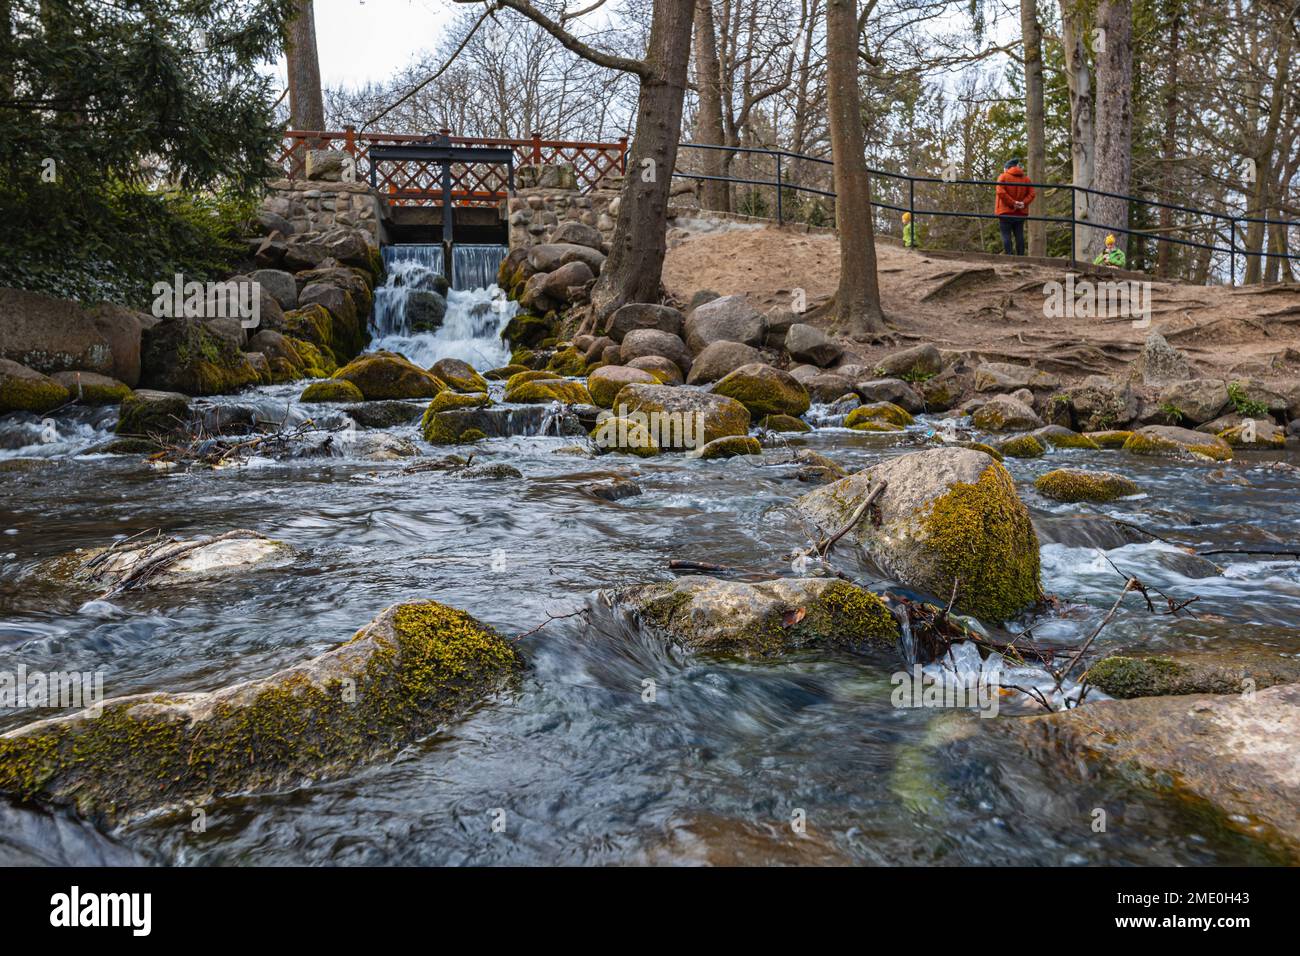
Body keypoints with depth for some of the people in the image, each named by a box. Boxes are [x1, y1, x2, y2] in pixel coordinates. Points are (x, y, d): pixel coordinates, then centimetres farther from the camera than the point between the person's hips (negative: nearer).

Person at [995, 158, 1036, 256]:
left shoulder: (1003, 177, -4)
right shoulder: (1026, 178, 11)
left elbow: (1001, 192, -18)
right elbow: (1032, 193, 1)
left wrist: (1012, 203, -14)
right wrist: (1024, 203, -6)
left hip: (1006, 212, -5)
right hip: (1021, 213, 5)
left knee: (1006, 236, -4)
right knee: (1019, 235, 8)